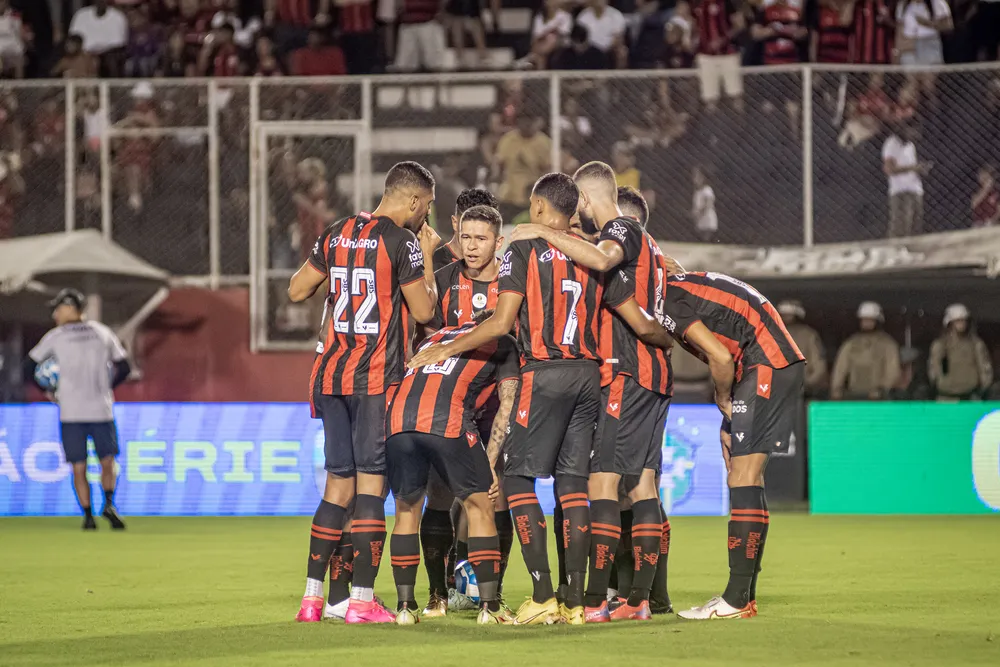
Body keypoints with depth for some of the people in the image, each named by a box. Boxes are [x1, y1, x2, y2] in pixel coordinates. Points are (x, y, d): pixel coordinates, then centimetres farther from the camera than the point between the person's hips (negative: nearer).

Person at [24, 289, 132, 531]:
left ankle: (88, 515, -2)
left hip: (70, 412, -1)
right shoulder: (103, 333, 8)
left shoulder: (56, 336, 1)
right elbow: (124, 368, 10)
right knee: (107, 462, 12)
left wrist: (47, 391, 14)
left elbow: (29, 367, 2)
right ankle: (109, 503, -11)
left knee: (78, 467, 5)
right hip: (101, 409, 1)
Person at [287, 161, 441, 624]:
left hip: (331, 375, 6)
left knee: (338, 483, 12)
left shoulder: (336, 234, 10)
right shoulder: (401, 241, -9)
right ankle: (362, 600, -6)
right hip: (376, 378, -6)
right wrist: (427, 257, 7)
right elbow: (424, 311, -5)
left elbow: (297, 291, 17)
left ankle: (313, 595, 9)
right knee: (371, 483, -4)